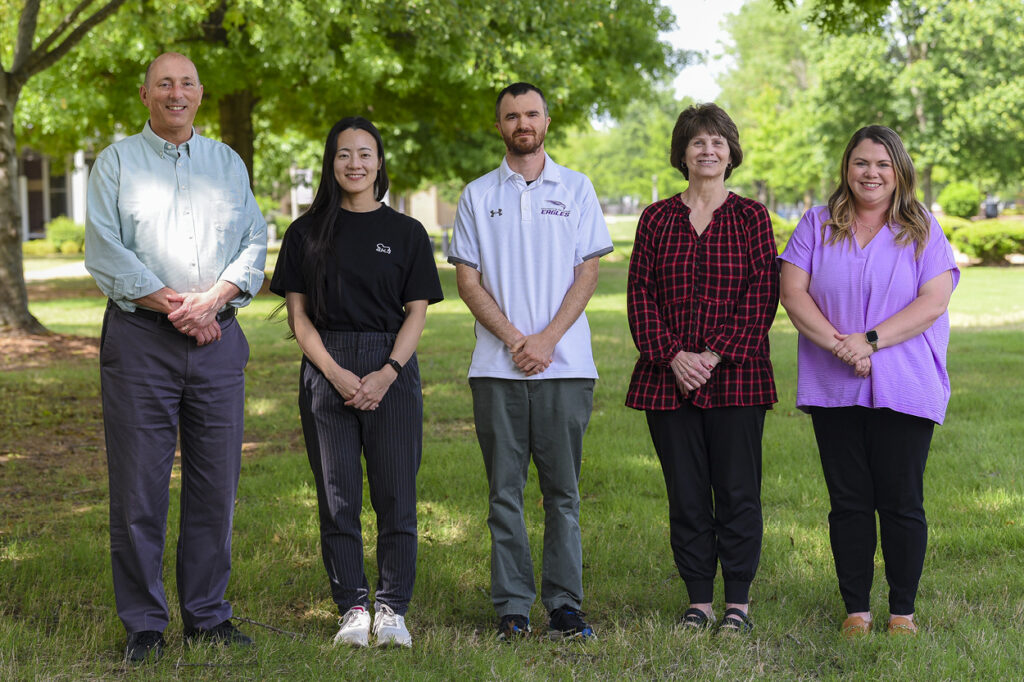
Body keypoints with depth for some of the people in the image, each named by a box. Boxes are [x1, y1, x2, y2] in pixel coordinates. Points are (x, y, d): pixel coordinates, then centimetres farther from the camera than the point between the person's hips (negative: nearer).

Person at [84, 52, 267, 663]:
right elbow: (105, 252, -3)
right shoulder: (117, 161, 7)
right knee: (139, 487, -3)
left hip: (219, 337, 3)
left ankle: (208, 616, 16)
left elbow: (255, 244, 8)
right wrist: (170, 304, -12)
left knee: (216, 484, 5)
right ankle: (144, 624, 6)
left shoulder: (228, 163, 16)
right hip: (139, 338, -3)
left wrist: (211, 300, -9)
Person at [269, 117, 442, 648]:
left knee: (396, 495, -2)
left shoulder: (406, 232, 8)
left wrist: (386, 375, -11)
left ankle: (392, 609, 6)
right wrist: (336, 374, -10)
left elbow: (416, 312, 3)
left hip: (392, 370, 0)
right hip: (327, 370, 0)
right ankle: (352, 608, 10)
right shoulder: (308, 233, 8)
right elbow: (298, 314, 4)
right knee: (338, 498, 1)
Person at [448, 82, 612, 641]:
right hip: (496, 365, 1)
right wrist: (513, 338, -9)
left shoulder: (575, 189, 9)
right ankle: (511, 607, 6)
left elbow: (587, 272, 3)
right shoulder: (477, 196, 10)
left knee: (562, 490, 1)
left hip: (565, 363, 0)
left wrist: (548, 339, -9)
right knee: (505, 490, 1)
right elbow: (467, 279, 5)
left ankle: (564, 604, 7)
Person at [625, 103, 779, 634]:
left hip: (736, 376, -2)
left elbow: (762, 294, -3)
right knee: (685, 494, 4)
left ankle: (738, 602, 10)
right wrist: (672, 355, -10)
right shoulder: (657, 218, 10)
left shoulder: (751, 217, 5)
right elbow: (640, 293, 4)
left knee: (737, 491, 0)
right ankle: (699, 601, 13)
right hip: (668, 378, 2)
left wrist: (718, 353, -13)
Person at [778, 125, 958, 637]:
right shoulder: (818, 226, 9)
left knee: (901, 501, 0)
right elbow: (793, 293, -1)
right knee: (848, 501, 5)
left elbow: (933, 303, -6)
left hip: (904, 391, -1)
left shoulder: (923, 231, 5)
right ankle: (856, 609, 14)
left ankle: (903, 611, 11)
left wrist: (870, 340, -17)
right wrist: (837, 344, -15)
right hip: (834, 389, 2)